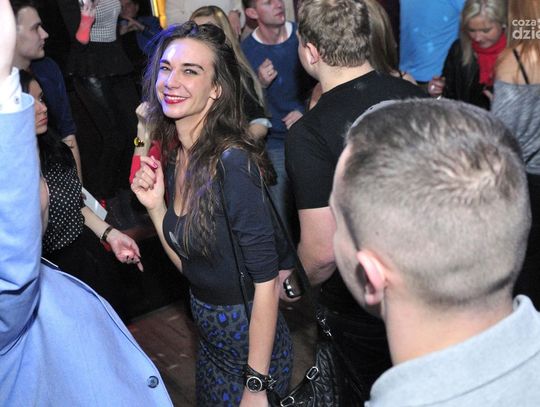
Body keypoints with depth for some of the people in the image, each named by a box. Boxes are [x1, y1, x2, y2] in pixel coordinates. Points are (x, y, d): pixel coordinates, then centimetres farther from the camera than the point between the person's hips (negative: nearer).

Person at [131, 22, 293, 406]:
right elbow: (187, 263, 5)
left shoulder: (233, 162, -26)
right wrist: (155, 206, -10)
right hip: (209, 331, 8)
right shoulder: (173, 156, -3)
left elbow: (265, 281, -24)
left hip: (249, 334, -7)